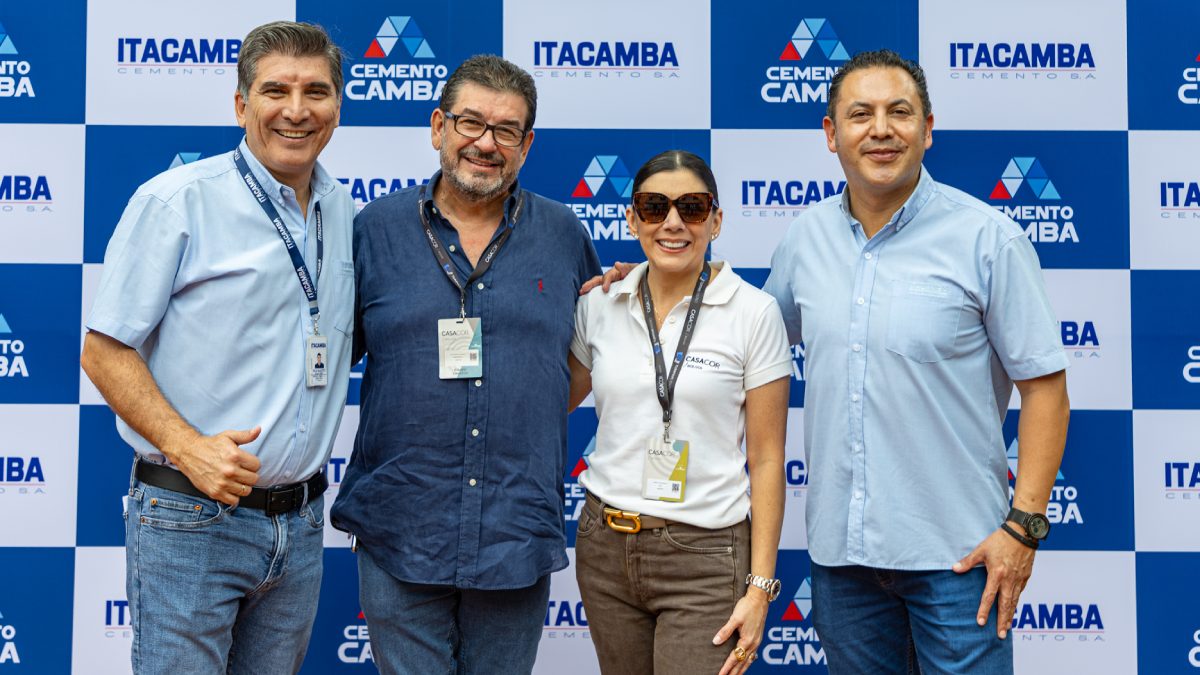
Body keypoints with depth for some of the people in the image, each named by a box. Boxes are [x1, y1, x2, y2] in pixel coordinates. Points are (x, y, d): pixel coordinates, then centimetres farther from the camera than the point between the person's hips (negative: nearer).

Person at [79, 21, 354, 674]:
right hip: (190, 521, -5)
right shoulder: (176, 201, -9)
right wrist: (186, 446, -21)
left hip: (299, 522, 6)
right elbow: (103, 350, -9)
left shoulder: (344, 212, 9)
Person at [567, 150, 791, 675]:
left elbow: (766, 459, -6)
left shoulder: (754, 312, -6)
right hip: (605, 546, 4)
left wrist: (760, 586, -8)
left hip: (704, 556, -3)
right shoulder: (598, 304, 3)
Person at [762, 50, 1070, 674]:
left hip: (956, 551, -4)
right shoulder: (806, 236, 5)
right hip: (838, 546, 4)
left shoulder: (986, 237, -7)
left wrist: (1023, 526, -13)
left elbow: (1044, 384, -7)